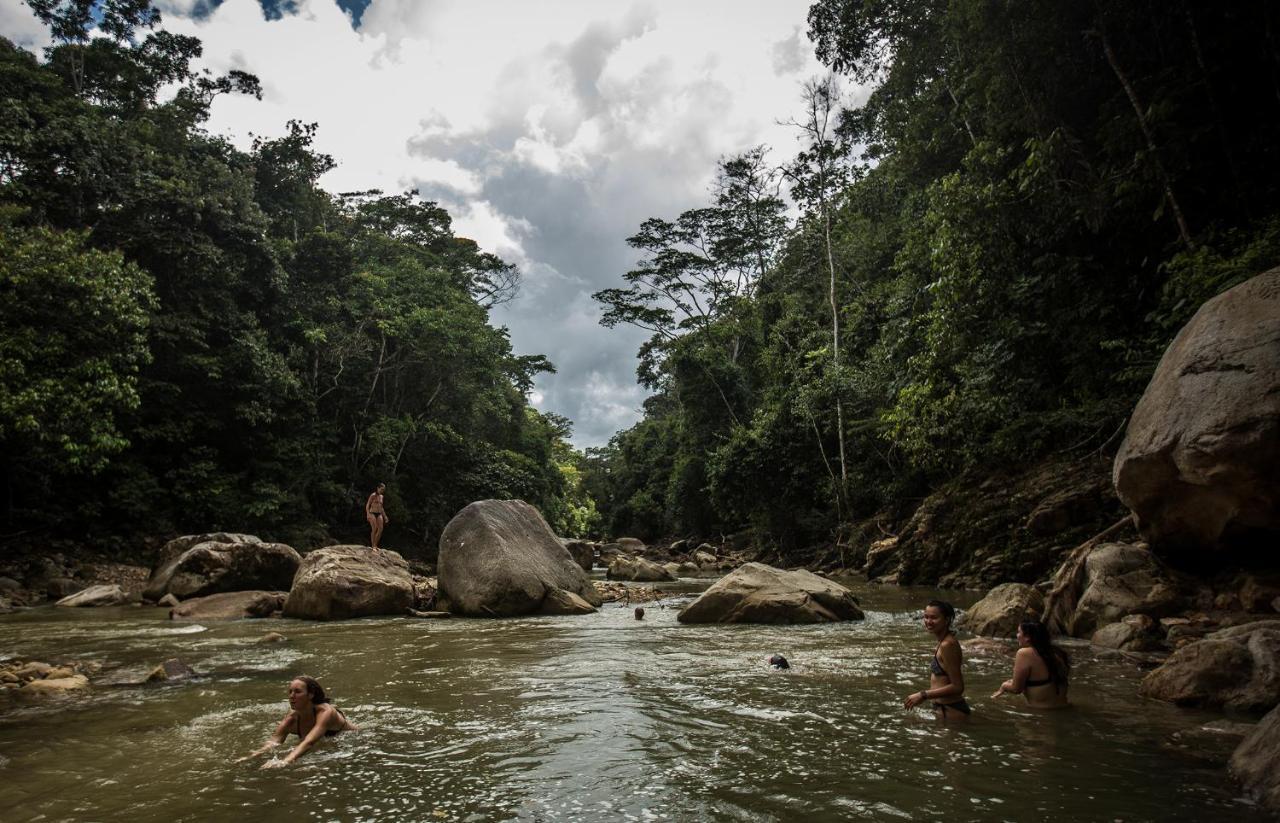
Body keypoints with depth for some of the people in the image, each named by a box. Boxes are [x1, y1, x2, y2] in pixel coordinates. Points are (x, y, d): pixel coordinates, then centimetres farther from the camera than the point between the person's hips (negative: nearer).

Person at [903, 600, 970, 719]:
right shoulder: (943, 642, 7)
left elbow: (957, 687, -22)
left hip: (952, 712, -9)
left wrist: (923, 695, -20)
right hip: (942, 708, 9)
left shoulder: (947, 645, -22)